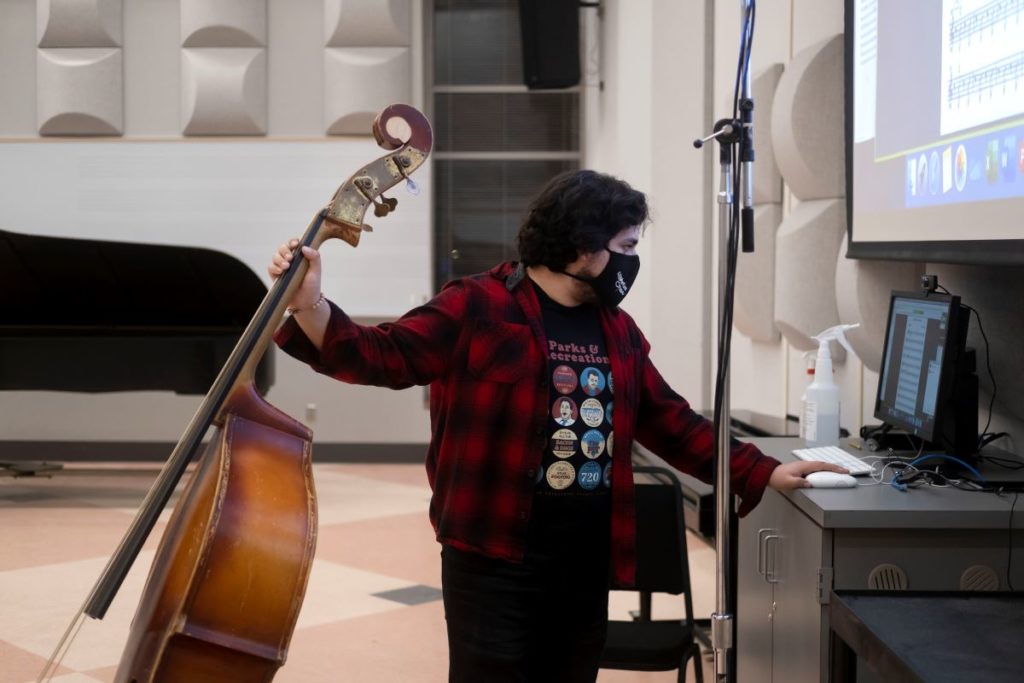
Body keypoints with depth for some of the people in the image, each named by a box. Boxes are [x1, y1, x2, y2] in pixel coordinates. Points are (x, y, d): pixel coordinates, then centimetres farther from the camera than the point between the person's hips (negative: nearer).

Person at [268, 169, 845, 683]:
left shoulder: (619, 331, 13)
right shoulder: (479, 307, -7)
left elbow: (672, 424, 18)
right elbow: (380, 356, -11)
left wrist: (762, 473, 13)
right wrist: (310, 308, -27)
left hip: (587, 558, 7)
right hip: (495, 555, -7)